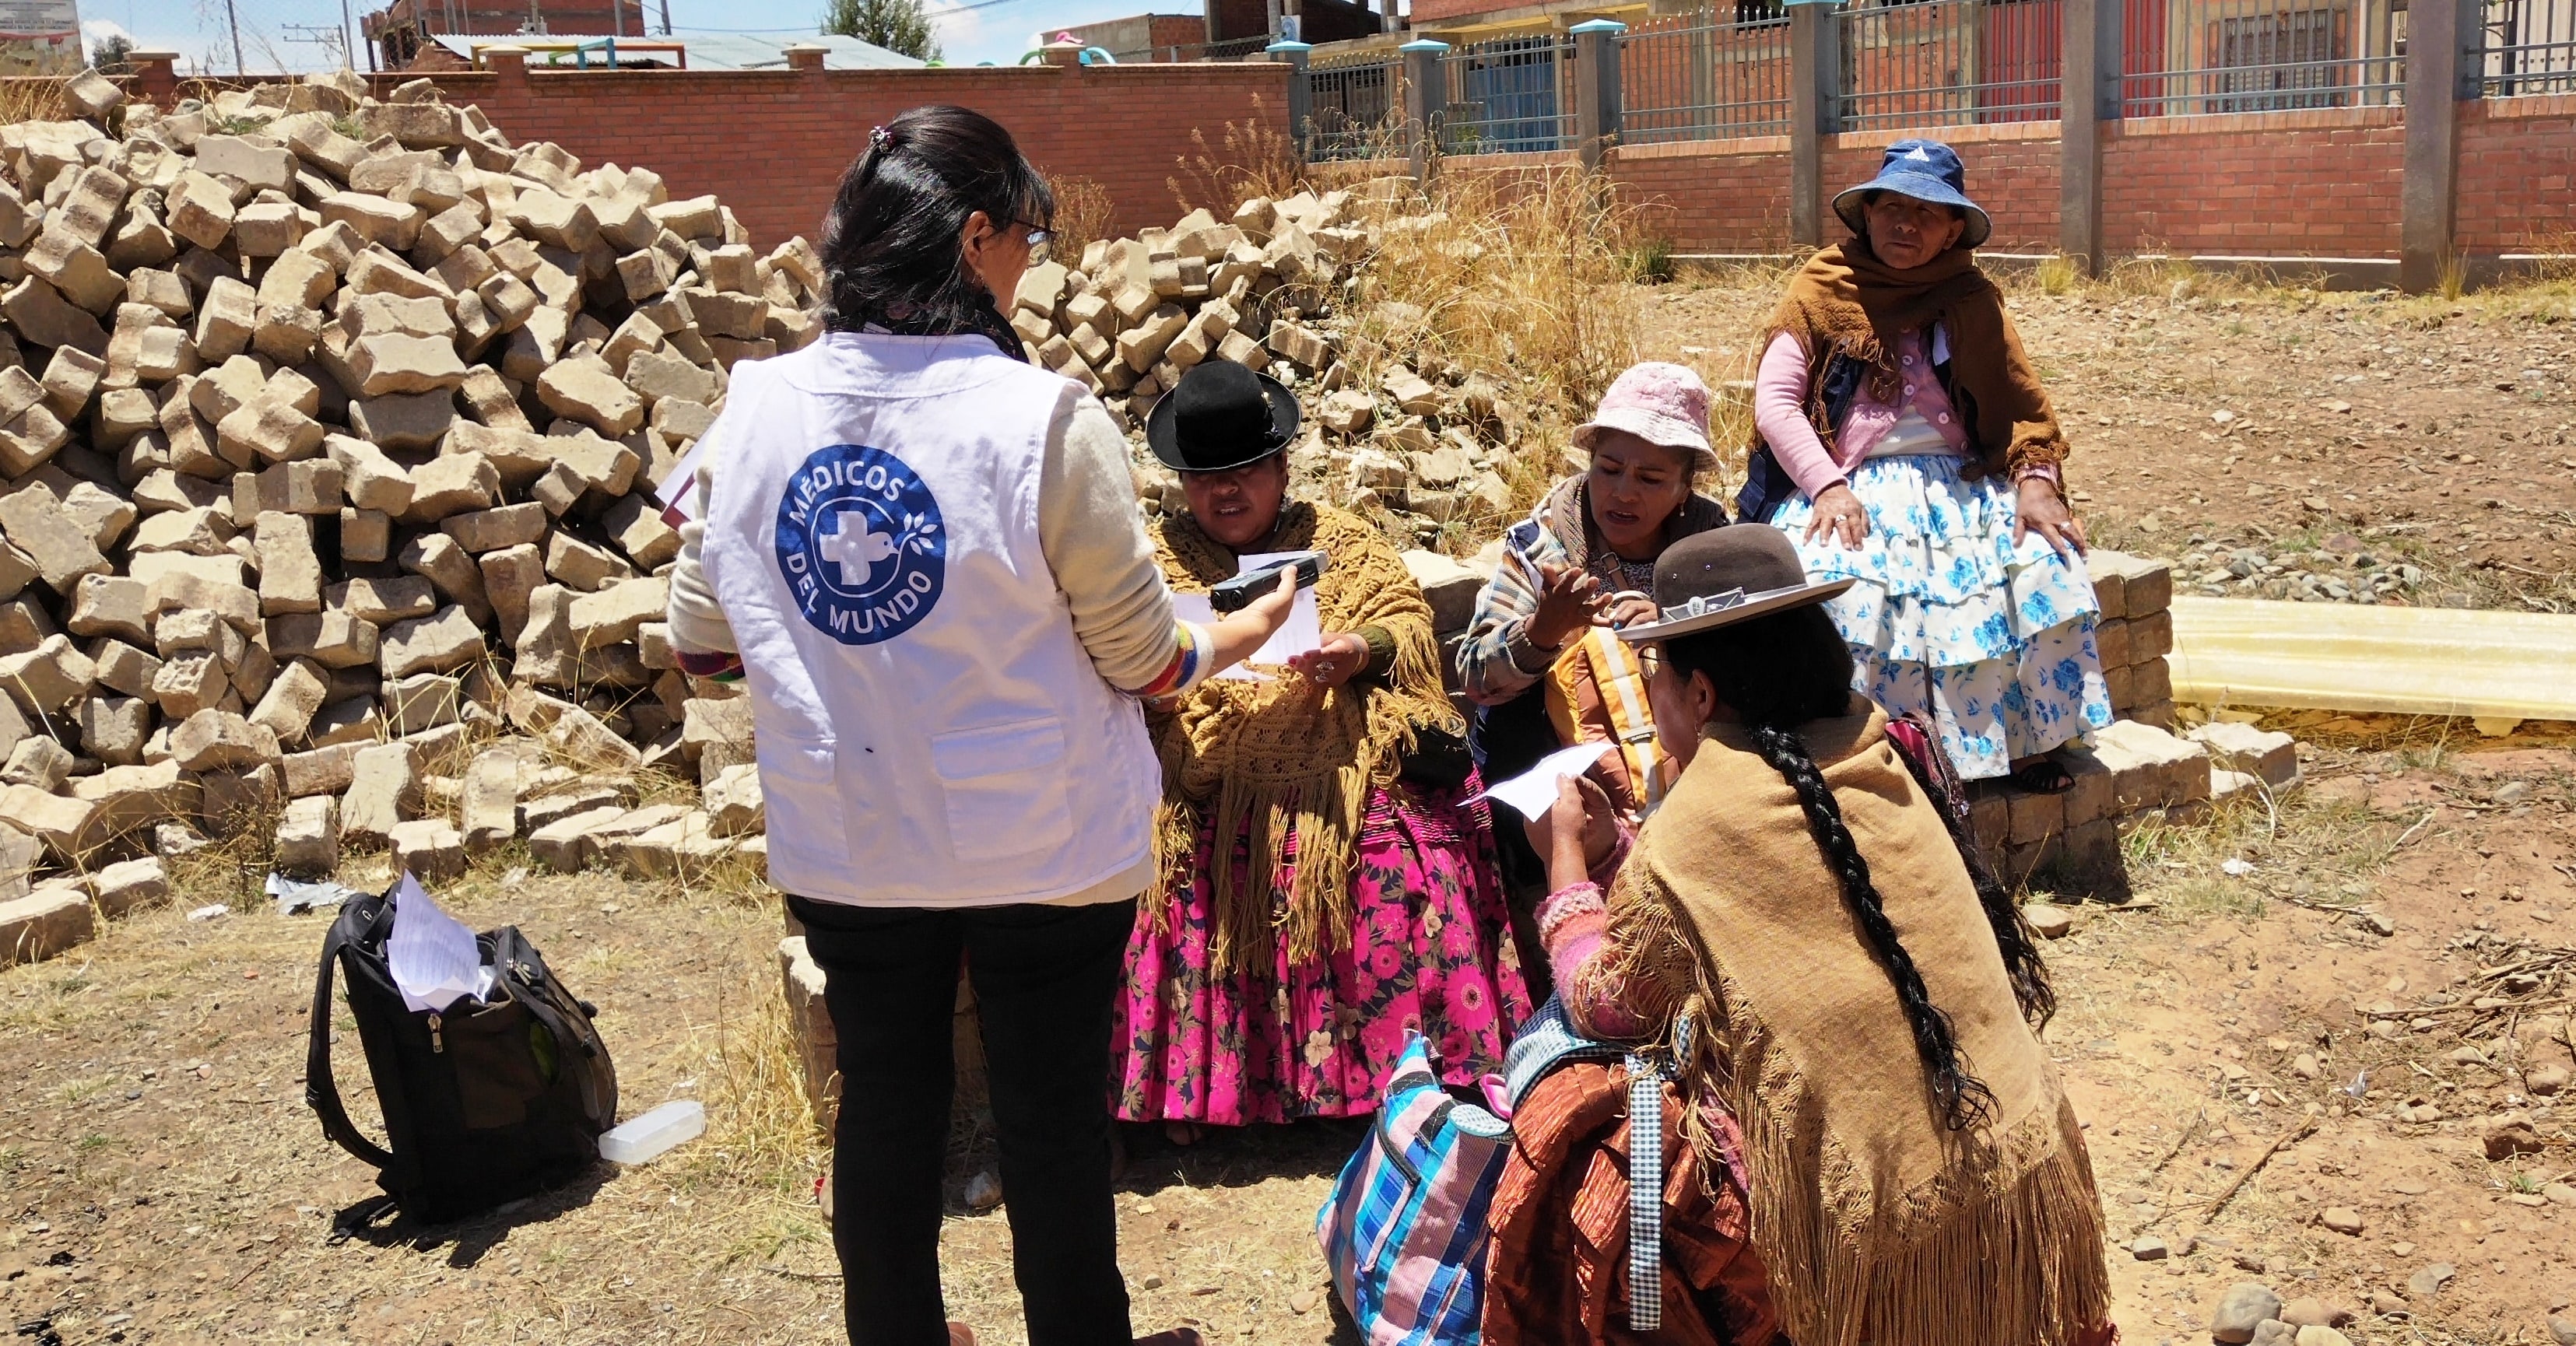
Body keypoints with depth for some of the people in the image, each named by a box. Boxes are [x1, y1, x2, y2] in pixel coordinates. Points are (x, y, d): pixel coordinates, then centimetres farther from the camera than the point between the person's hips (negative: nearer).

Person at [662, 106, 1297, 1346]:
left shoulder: (751, 411, -8)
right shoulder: (1044, 421, -20)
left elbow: (701, 643, 2)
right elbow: (1141, 659, -11)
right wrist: (1241, 634, 10)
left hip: (844, 847, 4)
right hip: (1042, 847, -3)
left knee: (884, 1103, 20)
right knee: (1052, 1110, 14)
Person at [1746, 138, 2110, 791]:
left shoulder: (1972, 301, 11)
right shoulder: (1823, 288, 5)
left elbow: (2023, 403, 7)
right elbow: (1774, 399, -3)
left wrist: (2035, 480, -13)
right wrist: (1827, 487, -17)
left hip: (1957, 483, 3)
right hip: (1849, 486, -2)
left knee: (2042, 566, -22)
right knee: (1841, 586, -34)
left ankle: (2029, 740, -7)